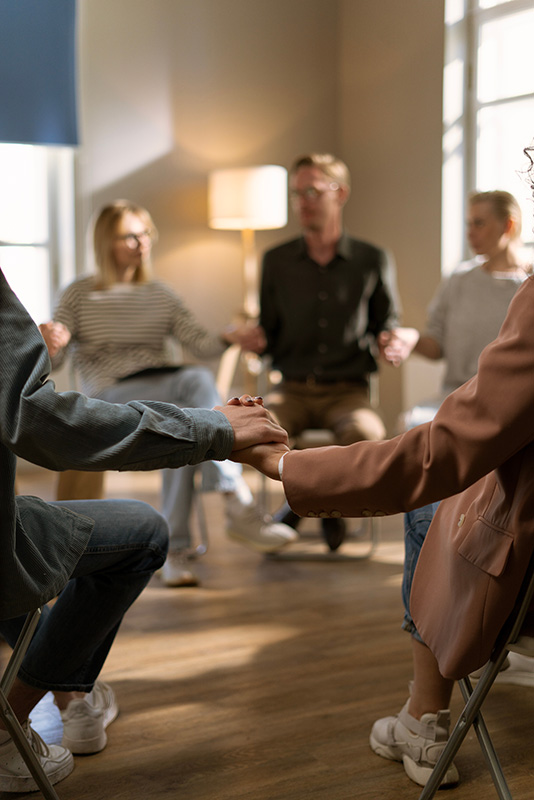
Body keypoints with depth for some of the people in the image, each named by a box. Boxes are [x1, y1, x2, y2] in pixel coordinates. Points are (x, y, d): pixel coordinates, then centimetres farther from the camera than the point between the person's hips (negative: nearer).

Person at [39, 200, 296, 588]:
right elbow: (52, 362, 1)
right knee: (199, 381, -34)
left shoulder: (161, 295, 21)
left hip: (167, 389, 4)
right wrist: (49, 343, -24)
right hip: (111, 396, -4)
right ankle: (240, 506, -39)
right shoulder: (79, 295, 10)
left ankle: (175, 549, -33)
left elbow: (200, 342, 8)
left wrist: (228, 338, -15)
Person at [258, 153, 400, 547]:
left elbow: (387, 327, 12)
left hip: (347, 390, -1)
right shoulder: (277, 261, 8)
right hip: (292, 389, 1)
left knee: (366, 435, -35)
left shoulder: (373, 260, 5)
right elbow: (267, 338, 11)